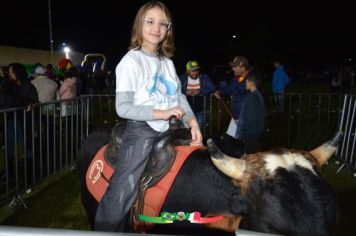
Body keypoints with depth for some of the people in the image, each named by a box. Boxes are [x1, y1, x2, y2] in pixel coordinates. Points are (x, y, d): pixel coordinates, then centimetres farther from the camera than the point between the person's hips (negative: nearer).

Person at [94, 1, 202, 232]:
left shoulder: (168, 63, 14)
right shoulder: (131, 61, -6)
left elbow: (180, 96, 10)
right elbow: (123, 107, -12)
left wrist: (192, 121, -7)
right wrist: (160, 113, -17)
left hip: (169, 132, 7)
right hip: (141, 130, -6)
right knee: (121, 195, -11)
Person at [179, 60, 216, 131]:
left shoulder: (204, 77, -1)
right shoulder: (182, 78, -1)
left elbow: (212, 88, -8)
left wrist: (200, 91, -21)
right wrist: (186, 92, -23)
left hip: (200, 110, 1)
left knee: (199, 129, 7)